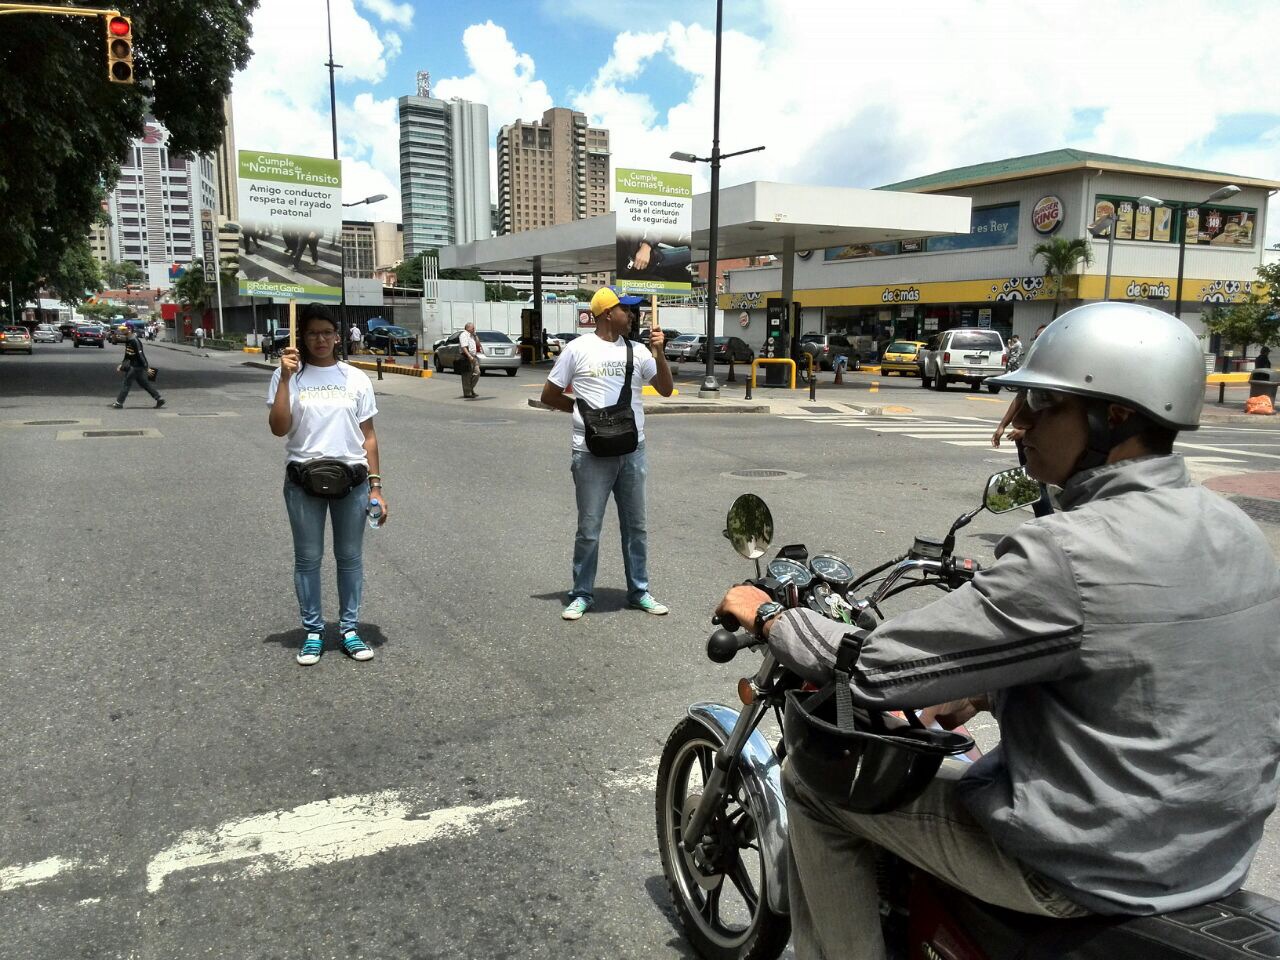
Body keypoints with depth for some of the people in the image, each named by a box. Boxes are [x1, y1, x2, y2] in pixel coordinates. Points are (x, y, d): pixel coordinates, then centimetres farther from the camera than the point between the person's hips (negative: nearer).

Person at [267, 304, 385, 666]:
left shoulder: (356, 378, 6)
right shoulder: (288, 377, 1)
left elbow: (368, 436, 6)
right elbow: (279, 428, -11)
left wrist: (375, 486, 1)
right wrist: (286, 378, -14)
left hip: (351, 480, 1)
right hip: (303, 482, -1)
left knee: (350, 558, 9)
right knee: (308, 559, 7)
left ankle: (350, 629, 21)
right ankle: (313, 632, 20)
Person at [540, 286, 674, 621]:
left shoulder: (637, 351, 7)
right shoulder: (578, 349, -3)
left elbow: (666, 389, 3)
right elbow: (549, 395, 3)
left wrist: (659, 353, -9)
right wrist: (582, 410, -2)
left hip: (632, 452, 4)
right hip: (592, 454, -4)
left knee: (635, 525, 12)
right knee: (589, 529, 4)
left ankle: (639, 591, 25)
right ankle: (582, 594, 18)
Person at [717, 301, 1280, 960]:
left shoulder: (1066, 555, -27)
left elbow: (877, 669, -23)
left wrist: (770, 617, -6)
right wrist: (983, 691, 14)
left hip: (1089, 872, -8)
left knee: (815, 774, 4)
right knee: (959, 769, 31)